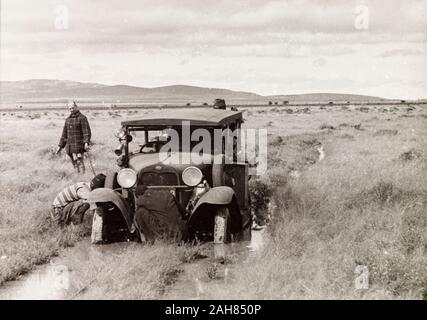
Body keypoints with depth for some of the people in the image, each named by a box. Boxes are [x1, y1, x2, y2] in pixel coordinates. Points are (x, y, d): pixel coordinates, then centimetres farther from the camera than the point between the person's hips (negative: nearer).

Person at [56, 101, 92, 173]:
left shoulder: (82, 118, -4)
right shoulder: (68, 119, 15)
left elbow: (87, 132, -13)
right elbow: (64, 134, 19)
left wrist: (86, 143, -29)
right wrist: (60, 146, 15)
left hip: (79, 144, -6)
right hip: (70, 145, 6)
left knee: (79, 161, -17)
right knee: (75, 163, 4)